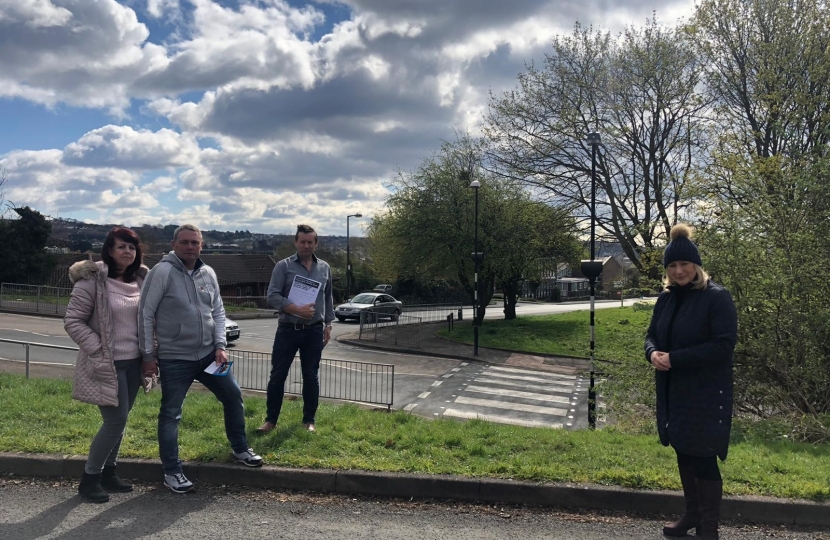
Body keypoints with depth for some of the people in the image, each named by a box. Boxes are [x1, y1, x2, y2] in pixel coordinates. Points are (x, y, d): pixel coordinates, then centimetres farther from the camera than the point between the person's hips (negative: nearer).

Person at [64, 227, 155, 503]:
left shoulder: (141, 279, 6)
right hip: (107, 364, -6)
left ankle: (108, 472, 29)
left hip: (133, 362, 6)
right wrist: (99, 352, -16)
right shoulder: (92, 279, -12)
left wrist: (150, 354, 7)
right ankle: (89, 478, 11)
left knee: (119, 420, 13)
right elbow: (73, 321, -11)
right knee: (116, 421, -6)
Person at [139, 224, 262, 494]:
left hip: (208, 353, 6)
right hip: (174, 359, -6)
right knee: (170, 414, 3)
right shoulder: (162, 272, -14)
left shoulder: (208, 273, 4)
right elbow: (146, 314, -12)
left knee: (233, 395, 12)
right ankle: (172, 472, 15)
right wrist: (148, 355, -11)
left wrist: (220, 346, 0)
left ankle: (240, 449, 31)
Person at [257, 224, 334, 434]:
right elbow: (272, 296, -11)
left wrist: (328, 324, 12)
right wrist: (297, 310, -22)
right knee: (278, 375, 2)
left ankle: (309, 420, 19)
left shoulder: (324, 268, 7)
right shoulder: (283, 266, -4)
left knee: (311, 376, 8)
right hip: (288, 329, -2)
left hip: (314, 331, 2)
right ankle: (271, 419, 14)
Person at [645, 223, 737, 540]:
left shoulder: (717, 298, -12)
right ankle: (692, 514, 33)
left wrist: (675, 358, -21)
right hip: (673, 392, 7)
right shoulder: (666, 298, 8)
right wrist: (653, 353, -9)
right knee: (683, 453, 16)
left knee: (703, 458, 0)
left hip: (706, 393, -7)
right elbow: (652, 335, 15)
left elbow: (725, 344, -18)